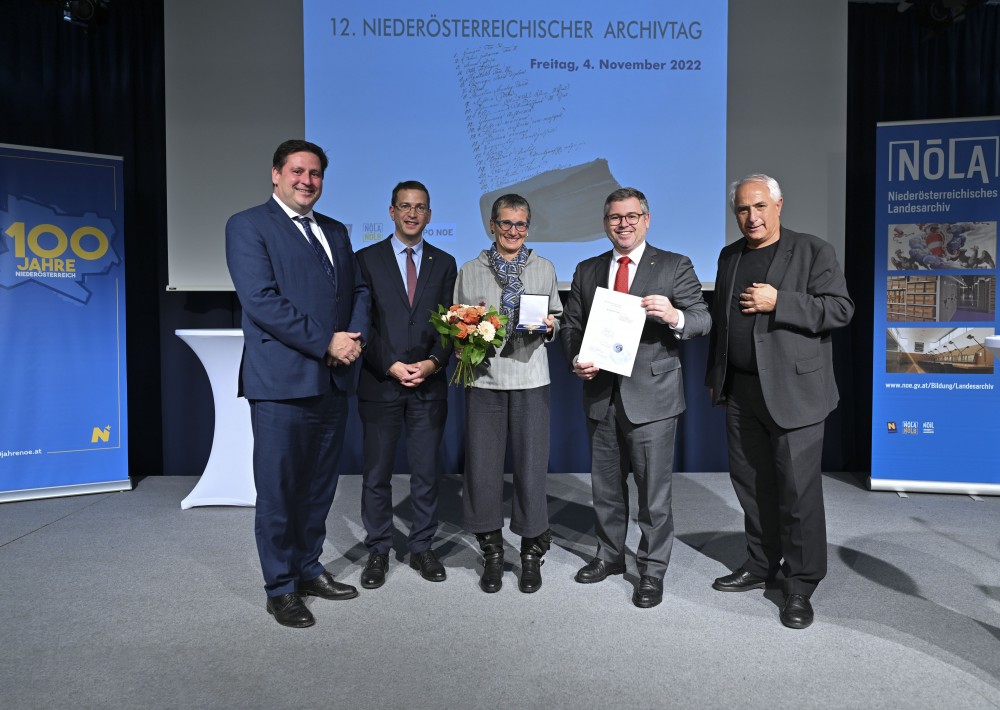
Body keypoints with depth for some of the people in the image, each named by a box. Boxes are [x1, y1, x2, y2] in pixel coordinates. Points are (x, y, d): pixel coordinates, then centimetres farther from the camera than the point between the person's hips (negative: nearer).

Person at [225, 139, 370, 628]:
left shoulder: (335, 232, 18)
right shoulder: (248, 226, -3)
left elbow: (358, 290, 15)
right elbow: (261, 300, -14)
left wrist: (355, 336, -5)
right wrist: (326, 343, -16)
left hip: (332, 380, 6)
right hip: (281, 382, -6)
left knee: (319, 485, 14)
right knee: (278, 489, 3)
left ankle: (309, 569, 30)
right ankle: (280, 588, 18)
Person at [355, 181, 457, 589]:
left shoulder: (444, 263, 10)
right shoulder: (367, 259, 3)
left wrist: (433, 362, -10)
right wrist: (392, 367, -12)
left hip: (429, 385, 2)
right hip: (380, 383, -1)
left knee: (426, 472, 8)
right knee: (377, 474, 6)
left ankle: (421, 548, 23)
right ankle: (378, 552, 21)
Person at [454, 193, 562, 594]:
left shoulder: (544, 269, 12)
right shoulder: (469, 272, 10)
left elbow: (557, 319, 17)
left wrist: (550, 326, -4)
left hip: (530, 380, 0)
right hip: (484, 379, 0)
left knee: (531, 466, 2)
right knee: (482, 466, 3)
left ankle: (532, 553, 20)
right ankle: (492, 553, 20)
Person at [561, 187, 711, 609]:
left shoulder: (674, 266, 0)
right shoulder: (587, 271, 11)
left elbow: (702, 320, -6)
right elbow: (571, 325, 11)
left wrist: (674, 316, -28)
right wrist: (576, 360, -9)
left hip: (651, 395, -4)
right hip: (601, 394, 4)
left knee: (654, 490, 3)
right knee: (605, 486, 17)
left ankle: (652, 571, 20)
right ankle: (609, 555, 35)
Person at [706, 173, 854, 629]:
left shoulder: (812, 251, -2)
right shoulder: (729, 256, 14)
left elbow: (840, 308, -10)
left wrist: (778, 302, -19)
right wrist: (714, 378, 18)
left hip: (793, 391, -5)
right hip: (740, 391, 6)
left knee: (798, 489, -1)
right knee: (751, 484, 13)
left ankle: (800, 586, 14)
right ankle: (762, 566, 29)